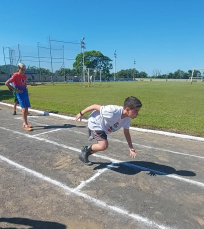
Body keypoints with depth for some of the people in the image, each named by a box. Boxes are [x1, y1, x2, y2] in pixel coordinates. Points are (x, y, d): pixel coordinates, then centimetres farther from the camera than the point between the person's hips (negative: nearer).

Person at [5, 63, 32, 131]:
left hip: (25, 93, 8)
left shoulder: (24, 76, 10)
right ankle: (26, 125, -11)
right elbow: (6, 83, -17)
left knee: (26, 108, 10)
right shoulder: (15, 76, -11)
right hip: (20, 94, -7)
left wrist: (26, 88, 9)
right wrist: (15, 90, -17)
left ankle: (24, 123, 23)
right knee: (24, 108, -13)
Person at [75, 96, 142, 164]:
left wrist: (131, 148, -4)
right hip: (95, 124, -8)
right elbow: (95, 106, -29)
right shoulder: (112, 112, -41)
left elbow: (126, 133, -1)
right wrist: (81, 113, -16)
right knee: (104, 146, -19)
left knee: (102, 145, 18)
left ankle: (84, 154, 39)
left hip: (103, 128, 8)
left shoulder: (127, 119, -17)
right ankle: (86, 149, 7)